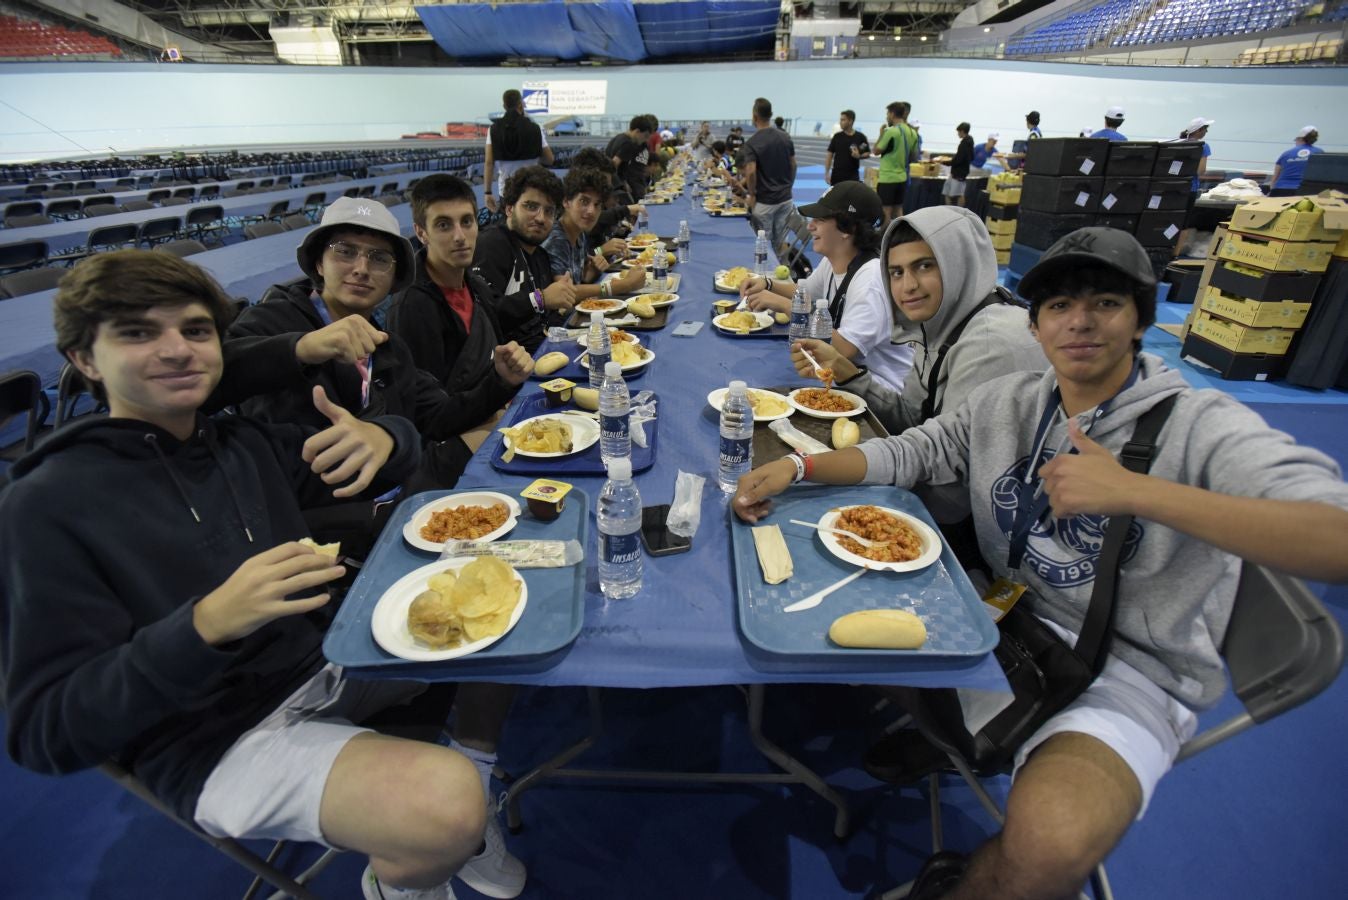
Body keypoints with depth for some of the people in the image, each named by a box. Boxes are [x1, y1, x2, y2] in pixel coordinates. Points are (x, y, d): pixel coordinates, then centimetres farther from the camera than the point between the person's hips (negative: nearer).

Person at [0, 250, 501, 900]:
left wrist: (380, 437, -12)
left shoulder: (246, 444, 5)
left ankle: (481, 761, 19)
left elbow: (400, 444, 13)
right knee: (447, 806, -29)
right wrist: (208, 623, -30)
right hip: (216, 744, -6)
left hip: (327, 658, 7)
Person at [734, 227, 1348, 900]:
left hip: (1129, 670, -5)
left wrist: (1133, 491, -34)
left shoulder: (1202, 426, -12)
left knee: (1050, 842, -32)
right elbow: (906, 453, 5)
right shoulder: (1006, 402, 4)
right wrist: (798, 467, -11)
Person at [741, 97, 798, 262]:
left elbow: (751, 172, -23)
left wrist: (751, 195, -9)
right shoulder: (785, 137, 4)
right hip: (785, 198, 5)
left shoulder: (752, 142, -13)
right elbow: (793, 166, 9)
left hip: (764, 202, -5)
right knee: (781, 242, 12)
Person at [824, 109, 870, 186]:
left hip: (853, 175, -1)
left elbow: (868, 153, 8)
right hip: (837, 174, 1)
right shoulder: (837, 136, 1)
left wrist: (859, 156, -15)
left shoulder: (860, 137, -1)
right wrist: (827, 172, -6)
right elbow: (829, 154, 2)